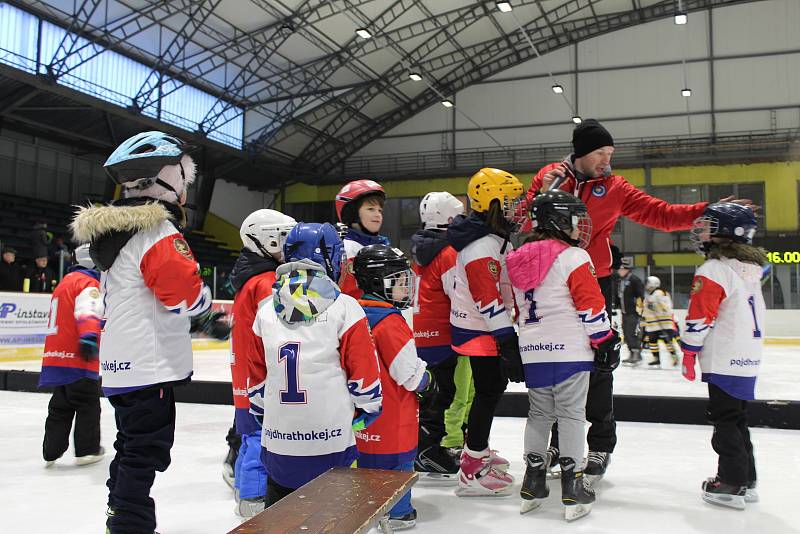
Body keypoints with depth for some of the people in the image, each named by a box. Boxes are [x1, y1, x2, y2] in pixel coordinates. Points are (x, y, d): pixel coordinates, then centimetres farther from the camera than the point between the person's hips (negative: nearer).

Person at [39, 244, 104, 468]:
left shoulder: (67, 281, 20)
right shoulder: (89, 283, -11)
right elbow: (88, 309, -29)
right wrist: (89, 338, -42)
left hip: (56, 356, 9)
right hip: (77, 359, -9)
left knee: (61, 406, 15)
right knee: (88, 404, 3)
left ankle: (52, 451, 17)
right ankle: (87, 450, 9)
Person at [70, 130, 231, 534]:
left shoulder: (115, 228, 15)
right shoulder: (158, 230, -17)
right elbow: (188, 294, -22)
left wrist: (203, 320, 19)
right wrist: (205, 309, 3)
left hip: (121, 364, 10)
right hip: (150, 364, -10)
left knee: (131, 444, 20)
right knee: (146, 451, -3)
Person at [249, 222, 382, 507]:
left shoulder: (266, 311, 3)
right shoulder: (344, 308, -9)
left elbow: (257, 372, 11)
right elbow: (363, 368, -6)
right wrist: (368, 409, 9)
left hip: (278, 437, 4)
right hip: (332, 437, -3)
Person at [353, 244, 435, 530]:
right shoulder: (391, 322, -22)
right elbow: (410, 373, -20)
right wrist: (428, 383, 0)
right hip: (393, 415, -8)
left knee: (368, 457, 19)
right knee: (397, 458, 6)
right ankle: (396, 513, 18)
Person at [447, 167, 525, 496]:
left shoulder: (495, 237, 11)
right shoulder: (481, 248, -24)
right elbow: (488, 300, -27)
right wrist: (507, 341, -26)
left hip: (489, 326, 10)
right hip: (479, 330, -10)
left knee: (494, 386, 19)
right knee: (489, 392, -7)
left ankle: (476, 448, 35)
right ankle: (472, 471, 1)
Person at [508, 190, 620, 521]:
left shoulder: (519, 260, 11)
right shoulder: (573, 258, -10)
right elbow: (592, 306, -11)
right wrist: (606, 342, -3)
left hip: (532, 353, 6)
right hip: (570, 350, -6)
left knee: (539, 414, 14)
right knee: (571, 415, 2)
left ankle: (532, 485, 19)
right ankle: (573, 489, 7)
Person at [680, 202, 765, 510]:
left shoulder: (712, 271, -16)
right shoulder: (750, 269, 12)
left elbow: (700, 317, -17)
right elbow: (758, 313, 19)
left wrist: (689, 352, -7)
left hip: (724, 362, -9)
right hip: (749, 360, 9)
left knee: (724, 420, -1)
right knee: (736, 420, 17)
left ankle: (732, 485, 2)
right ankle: (746, 480, 25)